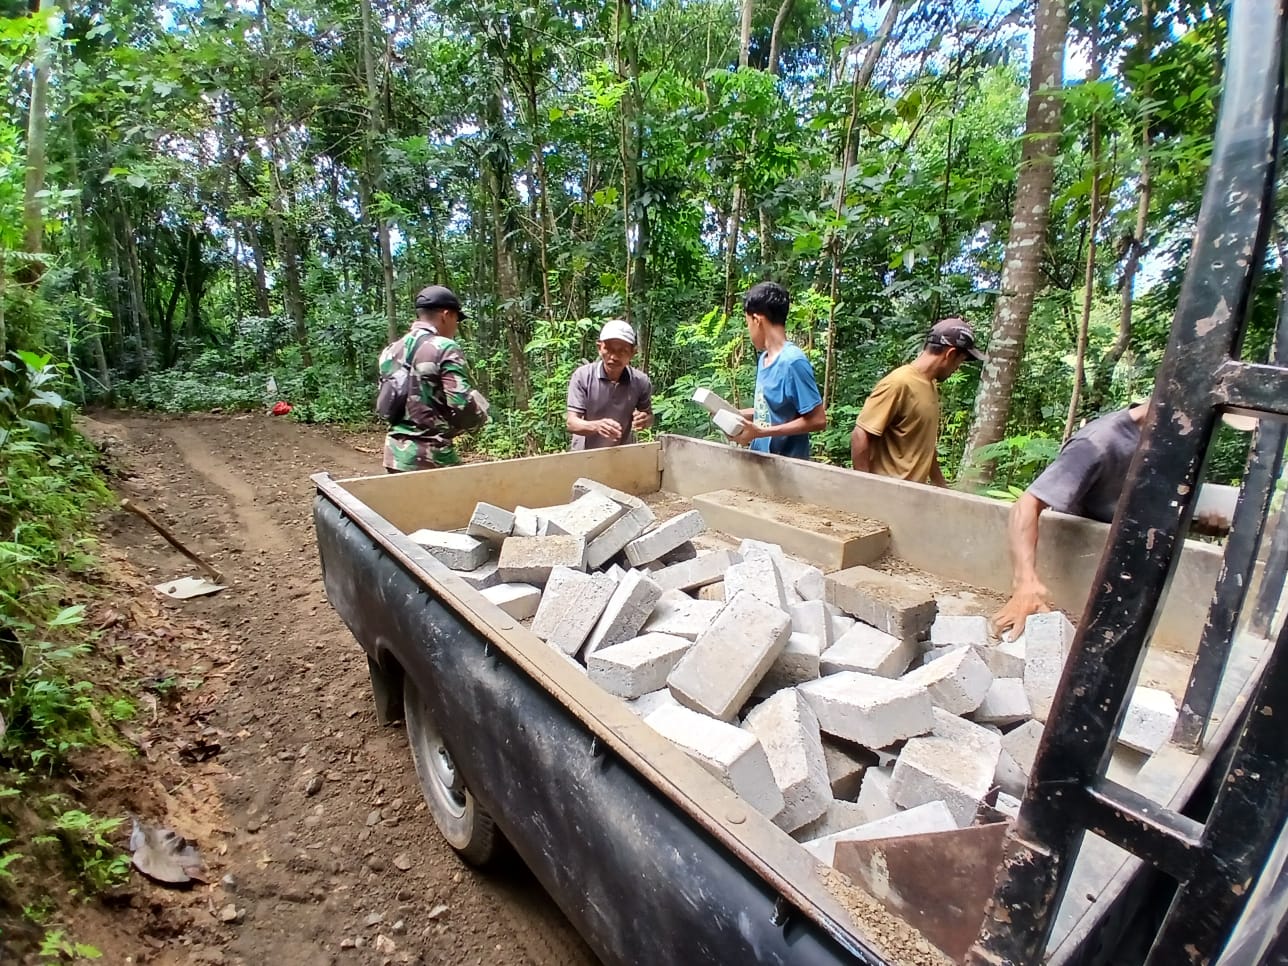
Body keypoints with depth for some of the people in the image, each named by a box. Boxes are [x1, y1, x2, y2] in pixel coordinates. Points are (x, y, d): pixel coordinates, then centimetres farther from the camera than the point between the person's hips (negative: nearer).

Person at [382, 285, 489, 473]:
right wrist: (481, 413, 0)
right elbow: (462, 403, -20)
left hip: (396, 452, 8)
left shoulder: (392, 350, 11)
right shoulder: (445, 348, -12)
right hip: (430, 455, -7)